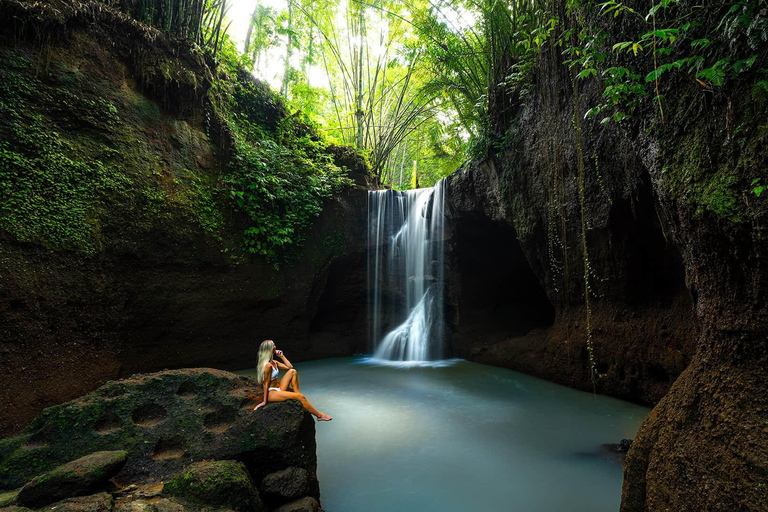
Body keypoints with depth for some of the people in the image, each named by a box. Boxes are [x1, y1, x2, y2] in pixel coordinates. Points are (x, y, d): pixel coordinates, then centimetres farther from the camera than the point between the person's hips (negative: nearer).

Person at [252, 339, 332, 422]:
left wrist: (281, 356, 6)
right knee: (301, 397, -20)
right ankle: (319, 415, -8)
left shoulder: (274, 362, 8)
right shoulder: (268, 365, -21)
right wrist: (265, 401, -15)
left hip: (278, 389, 10)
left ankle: (297, 394, -2)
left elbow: (290, 367, 11)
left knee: (293, 371, 2)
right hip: (271, 393, -10)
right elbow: (266, 384, -19)